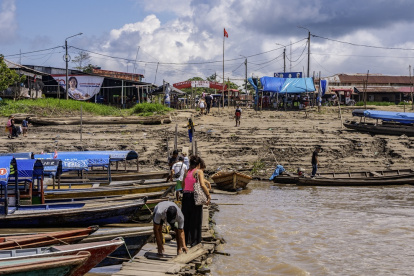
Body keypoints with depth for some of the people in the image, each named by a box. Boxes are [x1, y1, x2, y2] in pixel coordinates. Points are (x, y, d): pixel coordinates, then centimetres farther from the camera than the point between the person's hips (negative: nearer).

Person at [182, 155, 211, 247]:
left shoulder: (187, 172, 11)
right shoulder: (199, 171, -5)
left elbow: (182, 185, 17)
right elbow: (202, 185, -17)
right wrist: (209, 195, -8)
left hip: (185, 196, 5)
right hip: (194, 196, -5)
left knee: (186, 219, 14)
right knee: (195, 220, 4)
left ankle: (186, 240, 19)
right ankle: (194, 241, 7)